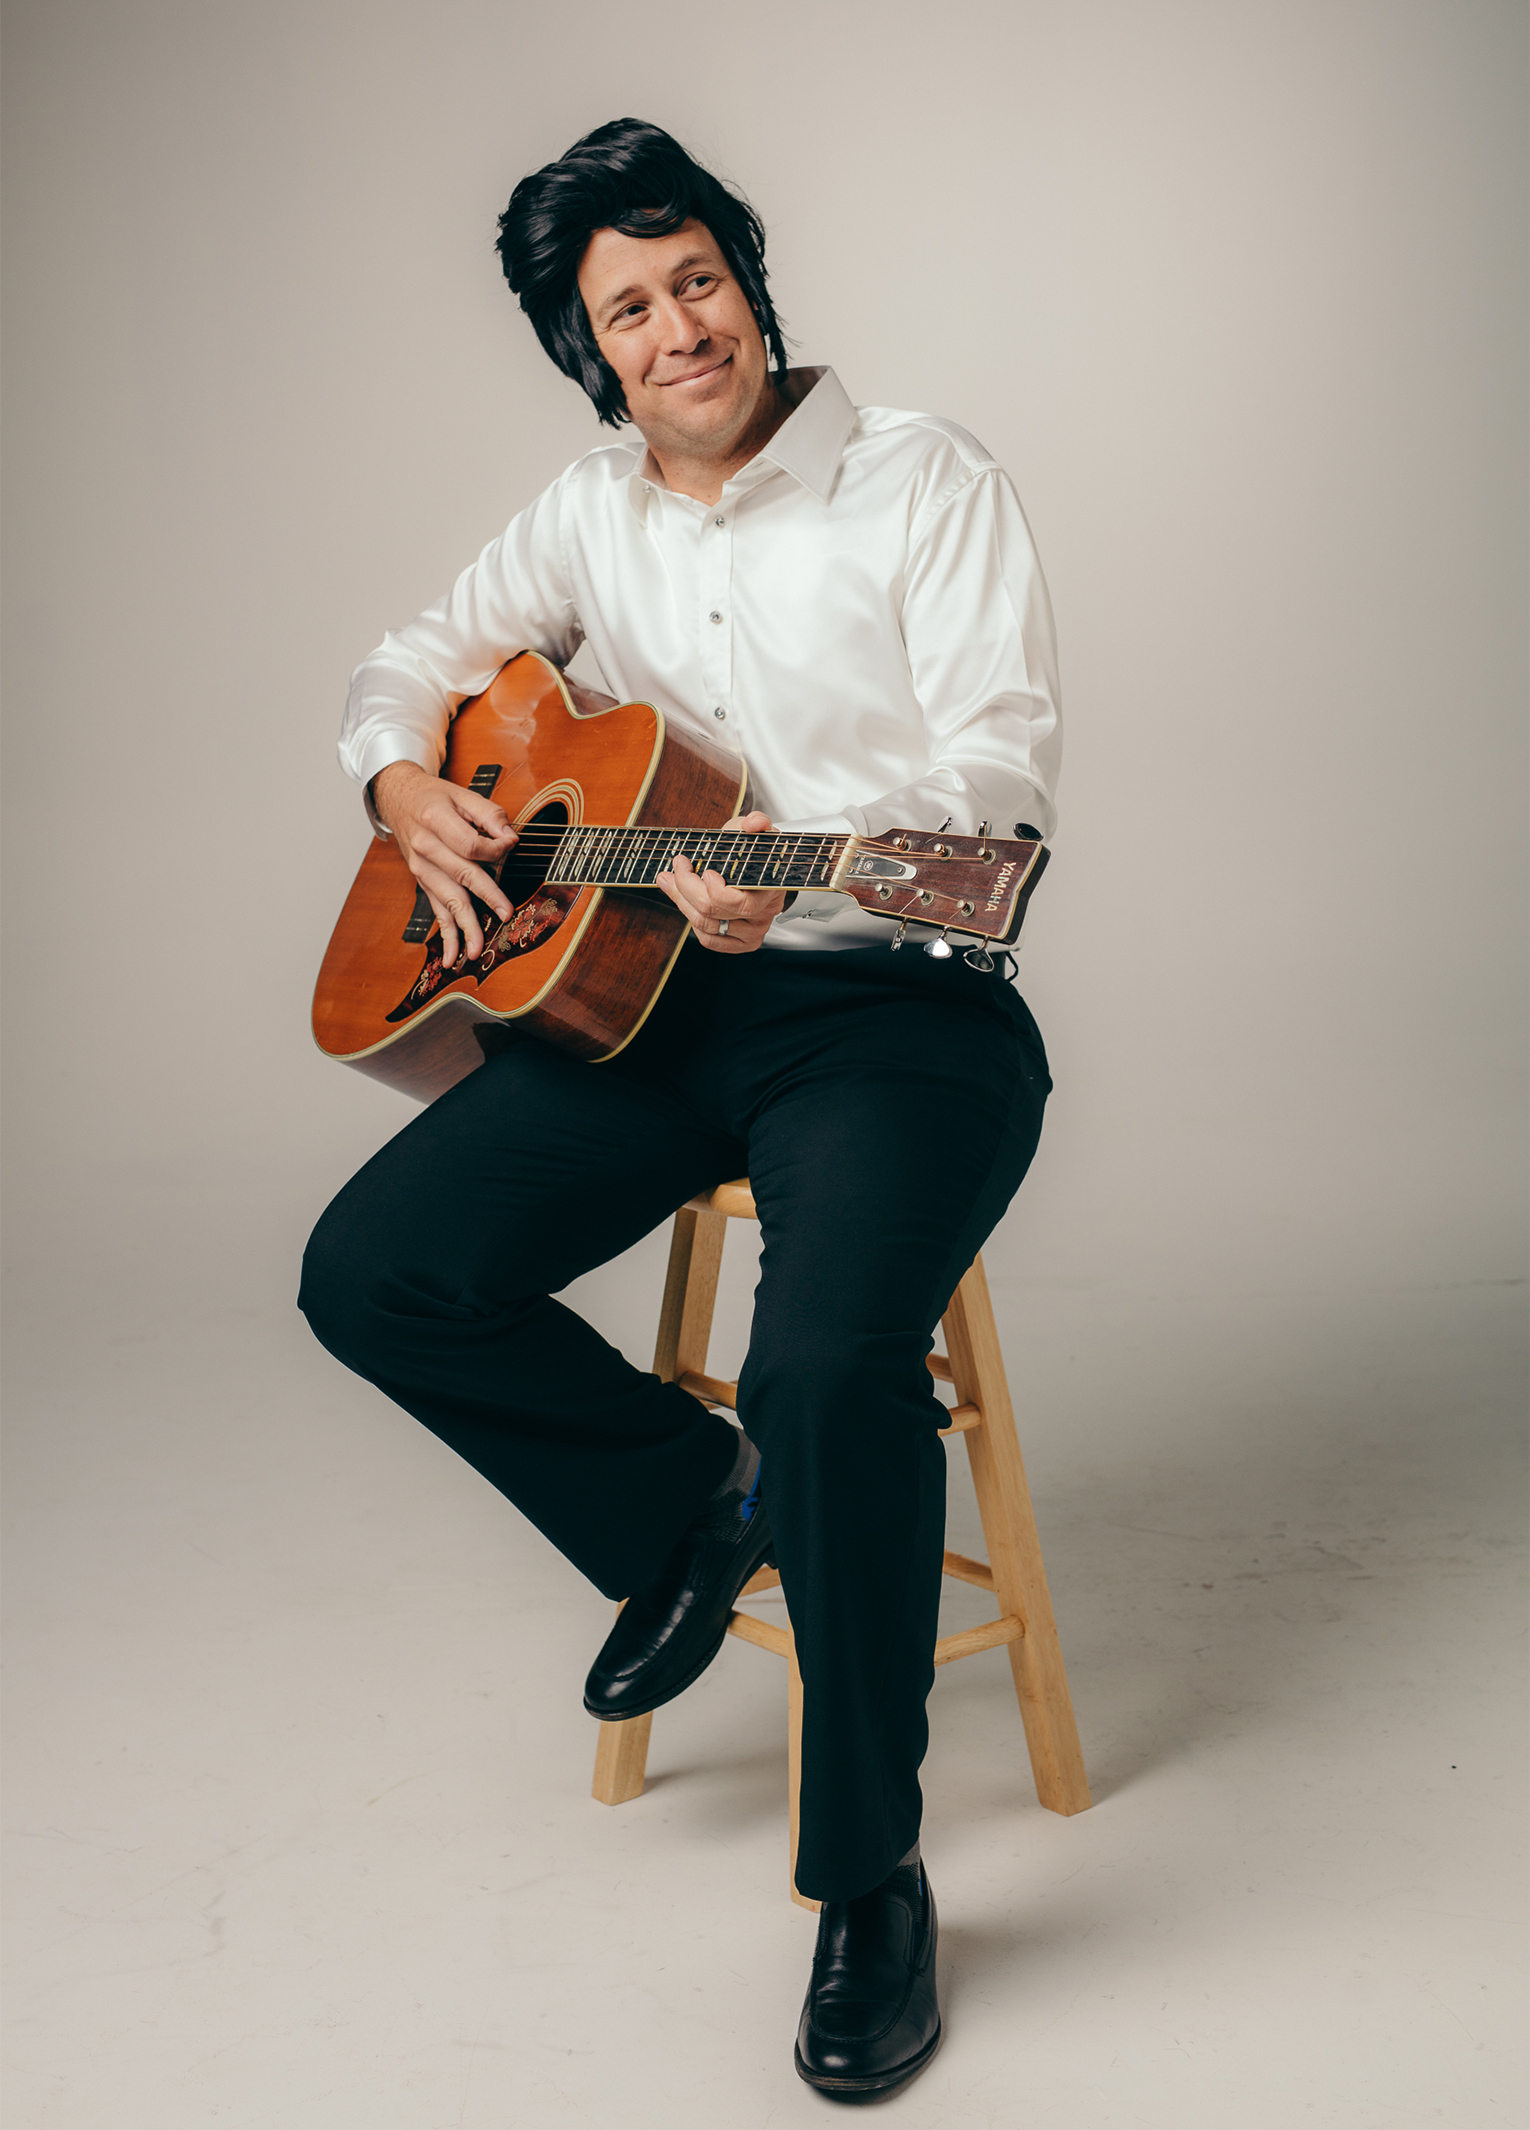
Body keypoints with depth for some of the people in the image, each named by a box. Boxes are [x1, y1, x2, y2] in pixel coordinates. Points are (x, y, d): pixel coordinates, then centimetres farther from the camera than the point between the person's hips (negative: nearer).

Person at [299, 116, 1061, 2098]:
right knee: (374, 1274, -14)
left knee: (829, 1362, -32)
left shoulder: (922, 479, -2)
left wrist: (798, 864, -29)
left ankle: (871, 1879, -9)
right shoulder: (591, 515, 15)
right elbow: (414, 662, 26)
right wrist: (406, 785, 3)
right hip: (647, 989, 6)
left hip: (896, 1003, -5)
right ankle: (693, 1496, 11)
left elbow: (1005, 765, -12)